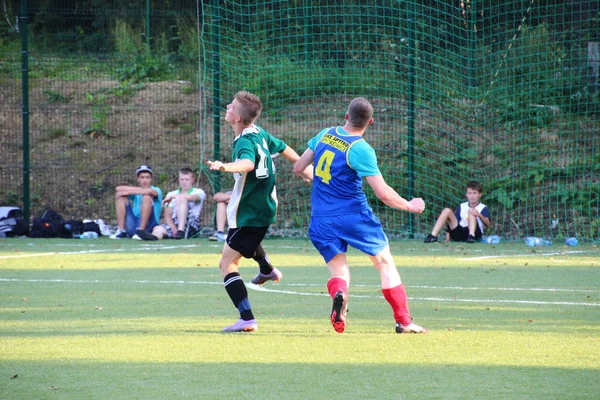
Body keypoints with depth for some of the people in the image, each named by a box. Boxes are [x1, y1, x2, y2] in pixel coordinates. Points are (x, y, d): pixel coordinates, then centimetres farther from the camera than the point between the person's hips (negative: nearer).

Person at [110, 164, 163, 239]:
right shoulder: (136, 192, 15)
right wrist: (140, 189, -8)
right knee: (120, 194, -2)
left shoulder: (156, 190, 3)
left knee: (147, 196, -24)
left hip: (147, 226, -4)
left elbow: (150, 191, -24)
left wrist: (129, 192, -15)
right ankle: (121, 231, -9)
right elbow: (118, 188, -2)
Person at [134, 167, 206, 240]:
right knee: (158, 229, -30)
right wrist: (174, 230, -12)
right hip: (174, 225, 3)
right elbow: (167, 216, 8)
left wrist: (173, 196, -6)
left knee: (180, 197, -22)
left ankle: (181, 231, -37)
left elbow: (192, 198, -16)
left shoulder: (199, 192, 11)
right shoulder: (172, 194, 21)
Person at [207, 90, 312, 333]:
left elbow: (248, 163, -52)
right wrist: (303, 168, 36)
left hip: (249, 215, -10)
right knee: (246, 240, 41)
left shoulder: (245, 142, -28)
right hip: (265, 206, 10)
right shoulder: (259, 133, 1)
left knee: (227, 263, -12)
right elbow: (282, 148, 19)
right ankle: (267, 270, 64)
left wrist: (225, 166, -70)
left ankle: (247, 319, -22)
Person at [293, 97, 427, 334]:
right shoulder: (361, 150, -14)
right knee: (385, 263, 10)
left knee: (338, 269, 10)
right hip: (353, 215, -4)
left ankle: (338, 294, -26)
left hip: (321, 219, 4)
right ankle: (404, 321, 9)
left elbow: (298, 168, 12)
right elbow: (383, 194, -16)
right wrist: (410, 206, 0)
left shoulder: (325, 135, 2)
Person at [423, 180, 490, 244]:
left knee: (471, 211, -21)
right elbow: (453, 222, 13)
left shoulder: (483, 208, 4)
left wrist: (479, 215, -35)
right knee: (447, 211, -8)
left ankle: (471, 236, -43)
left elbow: (487, 224, -13)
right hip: (459, 233, 4)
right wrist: (447, 238, 1)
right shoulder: (462, 206, 17)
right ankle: (433, 235, -22)